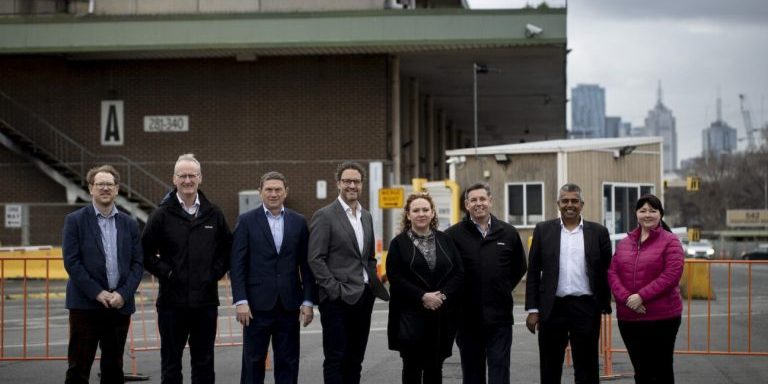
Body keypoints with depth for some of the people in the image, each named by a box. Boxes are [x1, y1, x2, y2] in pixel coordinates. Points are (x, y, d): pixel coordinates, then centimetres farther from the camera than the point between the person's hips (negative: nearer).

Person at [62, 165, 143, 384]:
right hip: (86, 304, -3)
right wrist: (97, 293, -14)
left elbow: (137, 263, 7)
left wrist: (123, 294, -8)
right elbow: (71, 261, -7)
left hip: (120, 305, 4)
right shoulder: (75, 221, 1)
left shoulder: (129, 224, 11)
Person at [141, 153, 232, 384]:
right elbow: (146, 253, 0)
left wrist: (216, 272, 1)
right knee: (171, 363, 6)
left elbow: (227, 250, 14)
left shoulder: (213, 215, 6)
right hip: (172, 302, -2)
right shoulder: (162, 215, -2)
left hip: (206, 301, 2)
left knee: (204, 363, 10)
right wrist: (166, 273, -8)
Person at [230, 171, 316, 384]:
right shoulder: (246, 221, 1)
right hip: (258, 304, -2)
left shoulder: (298, 222, 8)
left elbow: (306, 265, 8)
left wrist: (308, 301, 2)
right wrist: (240, 301, -10)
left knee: (288, 362, 6)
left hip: (289, 304, 2)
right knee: (253, 361, 2)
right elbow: (237, 265, -3)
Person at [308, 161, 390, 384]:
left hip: (364, 297, 7)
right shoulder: (324, 216, -7)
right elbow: (315, 259, -12)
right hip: (338, 299, -7)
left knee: (355, 359, 11)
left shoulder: (366, 217, 15)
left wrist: (374, 285, 9)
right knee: (336, 359, -4)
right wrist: (335, 289, -16)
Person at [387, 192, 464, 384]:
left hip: (442, 316, 3)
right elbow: (395, 278, -7)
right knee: (412, 366, 1)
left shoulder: (445, 241, 10)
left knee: (435, 367, 7)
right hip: (411, 317, -2)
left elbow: (459, 273, 4)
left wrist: (443, 295, -11)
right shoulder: (399, 243, 2)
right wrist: (422, 297, -16)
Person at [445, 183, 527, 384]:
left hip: (500, 316, 1)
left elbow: (519, 267, 17)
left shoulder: (508, 233, 6)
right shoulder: (453, 235, -2)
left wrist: (503, 290, 10)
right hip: (468, 318, -1)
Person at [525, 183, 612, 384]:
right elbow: (533, 272, 5)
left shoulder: (598, 232, 5)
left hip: (586, 307, 0)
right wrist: (532, 309, -1)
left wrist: (605, 307, 2)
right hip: (552, 308, 0)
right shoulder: (543, 230, 5)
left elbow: (606, 272, 6)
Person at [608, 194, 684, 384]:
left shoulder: (670, 241, -3)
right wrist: (626, 298, -12)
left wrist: (642, 296, -19)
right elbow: (612, 273, 6)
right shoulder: (624, 243, 13)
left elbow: (672, 275, -14)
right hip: (628, 318, 5)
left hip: (662, 318, -5)